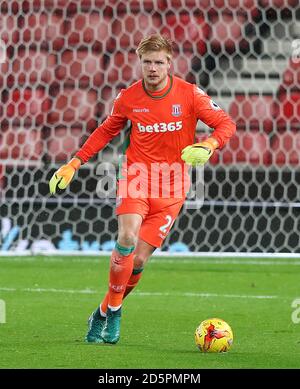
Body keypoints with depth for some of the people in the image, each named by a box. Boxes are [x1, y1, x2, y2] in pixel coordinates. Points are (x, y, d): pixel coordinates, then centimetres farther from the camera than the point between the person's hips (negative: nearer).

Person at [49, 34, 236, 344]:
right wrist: (74, 164, 11)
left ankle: (106, 313, 14)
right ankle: (112, 307, -9)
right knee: (127, 239, -24)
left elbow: (226, 124, -2)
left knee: (139, 258, -5)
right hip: (137, 174, 0)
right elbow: (106, 131, 16)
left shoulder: (190, 94, -5)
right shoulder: (128, 97, 0)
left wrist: (208, 145, -24)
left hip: (171, 185, 0)